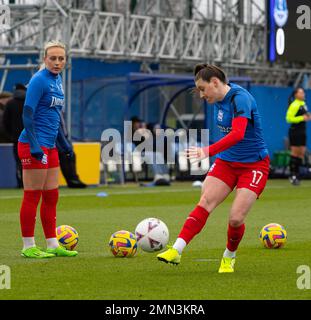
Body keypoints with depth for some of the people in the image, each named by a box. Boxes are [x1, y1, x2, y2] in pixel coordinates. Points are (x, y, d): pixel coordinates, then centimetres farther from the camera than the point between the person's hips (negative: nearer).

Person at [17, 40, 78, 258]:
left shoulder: (57, 80, 13)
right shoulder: (39, 80, -13)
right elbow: (27, 114, -18)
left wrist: (63, 142, 25)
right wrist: (34, 145, -23)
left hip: (49, 147, 9)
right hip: (35, 146, -9)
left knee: (51, 197, 12)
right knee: (32, 197, -3)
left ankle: (53, 245, 18)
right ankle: (29, 247, 2)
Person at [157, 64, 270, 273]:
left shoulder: (240, 98, -22)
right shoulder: (219, 100, 5)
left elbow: (237, 134, -36)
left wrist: (208, 151, -45)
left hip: (254, 165, -7)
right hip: (227, 161, 7)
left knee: (236, 218, -14)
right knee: (205, 203, -12)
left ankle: (229, 257, 14)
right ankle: (177, 250, -21)